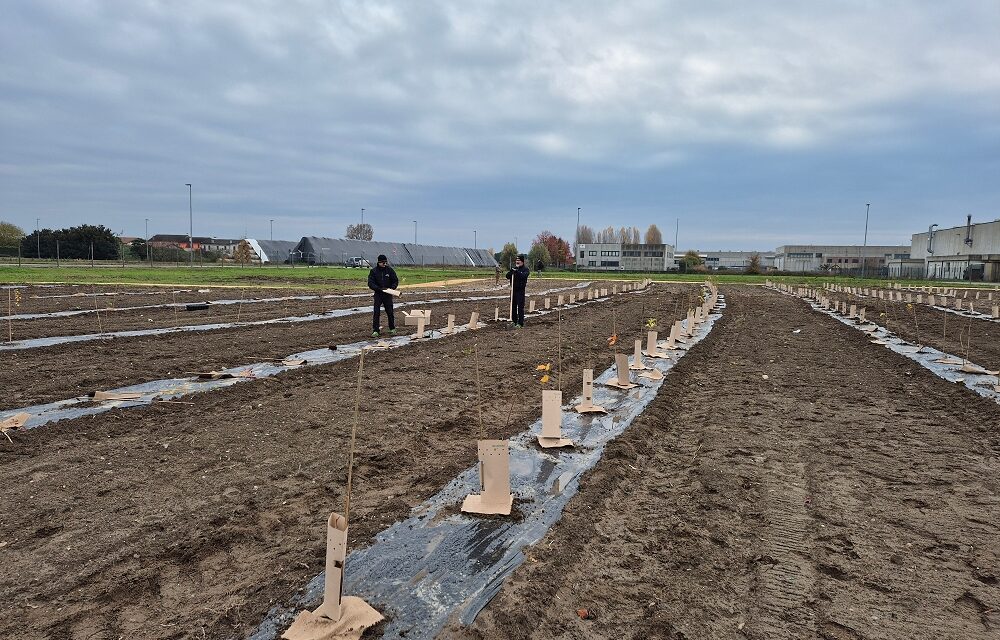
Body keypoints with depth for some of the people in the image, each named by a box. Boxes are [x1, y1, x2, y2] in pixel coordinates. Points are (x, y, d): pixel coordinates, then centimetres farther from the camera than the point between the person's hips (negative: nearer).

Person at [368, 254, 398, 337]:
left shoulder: (390, 270, -1)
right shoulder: (373, 271, -4)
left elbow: (396, 281, 5)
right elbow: (370, 283, -9)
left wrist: (392, 288, -14)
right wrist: (379, 289, -22)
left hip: (388, 295, 1)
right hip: (378, 294, -1)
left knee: (390, 312, 6)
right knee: (376, 313, -5)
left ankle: (392, 329, 21)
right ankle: (375, 331, 1)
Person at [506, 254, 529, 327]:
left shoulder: (525, 269, 0)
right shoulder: (514, 268, 14)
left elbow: (524, 276, -20)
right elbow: (507, 276, 5)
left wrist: (517, 272, -29)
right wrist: (511, 271, -13)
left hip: (520, 290, -5)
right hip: (513, 290, 5)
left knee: (520, 307, -7)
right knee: (513, 306, 9)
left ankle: (520, 323, -4)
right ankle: (514, 321, 19)